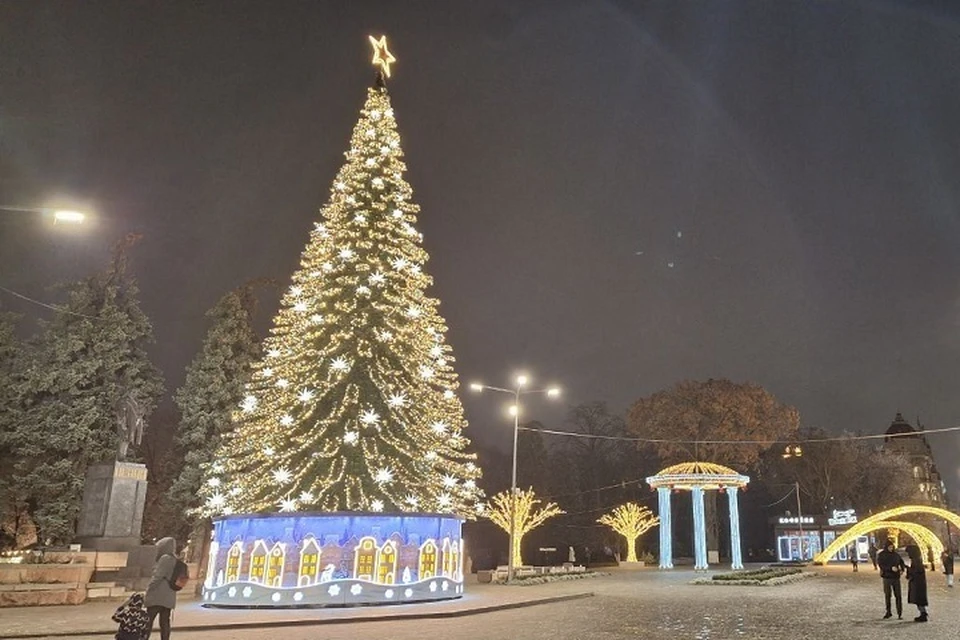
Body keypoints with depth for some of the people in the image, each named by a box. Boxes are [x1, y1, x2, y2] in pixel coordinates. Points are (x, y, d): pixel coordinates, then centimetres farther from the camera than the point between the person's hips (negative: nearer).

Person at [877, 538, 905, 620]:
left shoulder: (896, 554, 4)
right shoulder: (881, 555, -5)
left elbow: (901, 562, 13)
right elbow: (881, 565, -13)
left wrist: (902, 569, -8)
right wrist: (891, 568, -26)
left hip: (896, 577, 2)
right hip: (886, 577, -2)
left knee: (898, 595, -2)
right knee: (887, 595, 8)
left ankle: (900, 614, 2)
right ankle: (888, 612, 20)